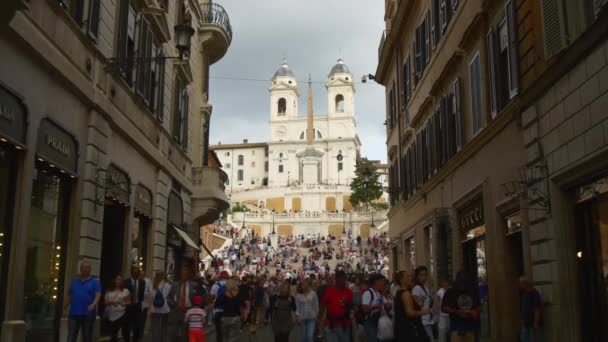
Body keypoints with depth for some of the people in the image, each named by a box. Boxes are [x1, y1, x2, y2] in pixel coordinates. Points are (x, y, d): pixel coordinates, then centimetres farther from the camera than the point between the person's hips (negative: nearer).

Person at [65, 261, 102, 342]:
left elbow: (98, 295, -12)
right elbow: (69, 296, 16)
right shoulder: (74, 281, 13)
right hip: (74, 314, 2)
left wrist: (93, 305, -30)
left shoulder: (95, 282, 2)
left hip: (88, 314, -2)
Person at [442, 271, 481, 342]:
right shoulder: (450, 292, -4)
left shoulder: (473, 291, 5)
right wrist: (457, 312, -17)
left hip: (470, 325, 3)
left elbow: (479, 306, 15)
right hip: (456, 325, -3)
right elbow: (444, 308, -3)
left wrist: (476, 311, -8)